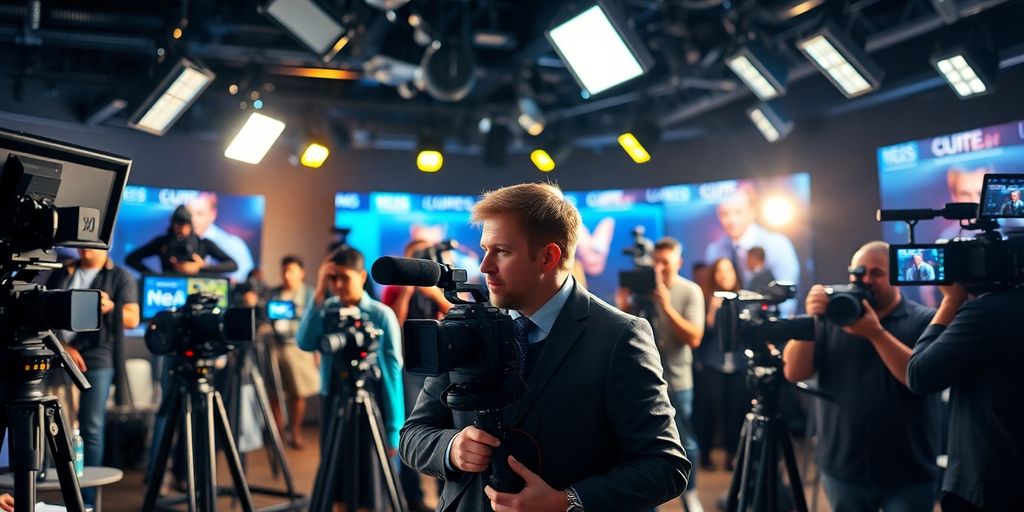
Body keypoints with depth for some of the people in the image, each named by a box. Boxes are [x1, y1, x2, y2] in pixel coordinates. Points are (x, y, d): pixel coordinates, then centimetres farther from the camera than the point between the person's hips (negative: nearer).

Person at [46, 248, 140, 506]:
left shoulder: (120, 277, 5)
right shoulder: (61, 273, 16)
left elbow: (132, 319, -3)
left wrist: (111, 308, -23)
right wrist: (62, 346, -4)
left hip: (97, 359, -3)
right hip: (59, 356, 3)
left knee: (91, 428, -5)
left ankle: (87, 498, -2)